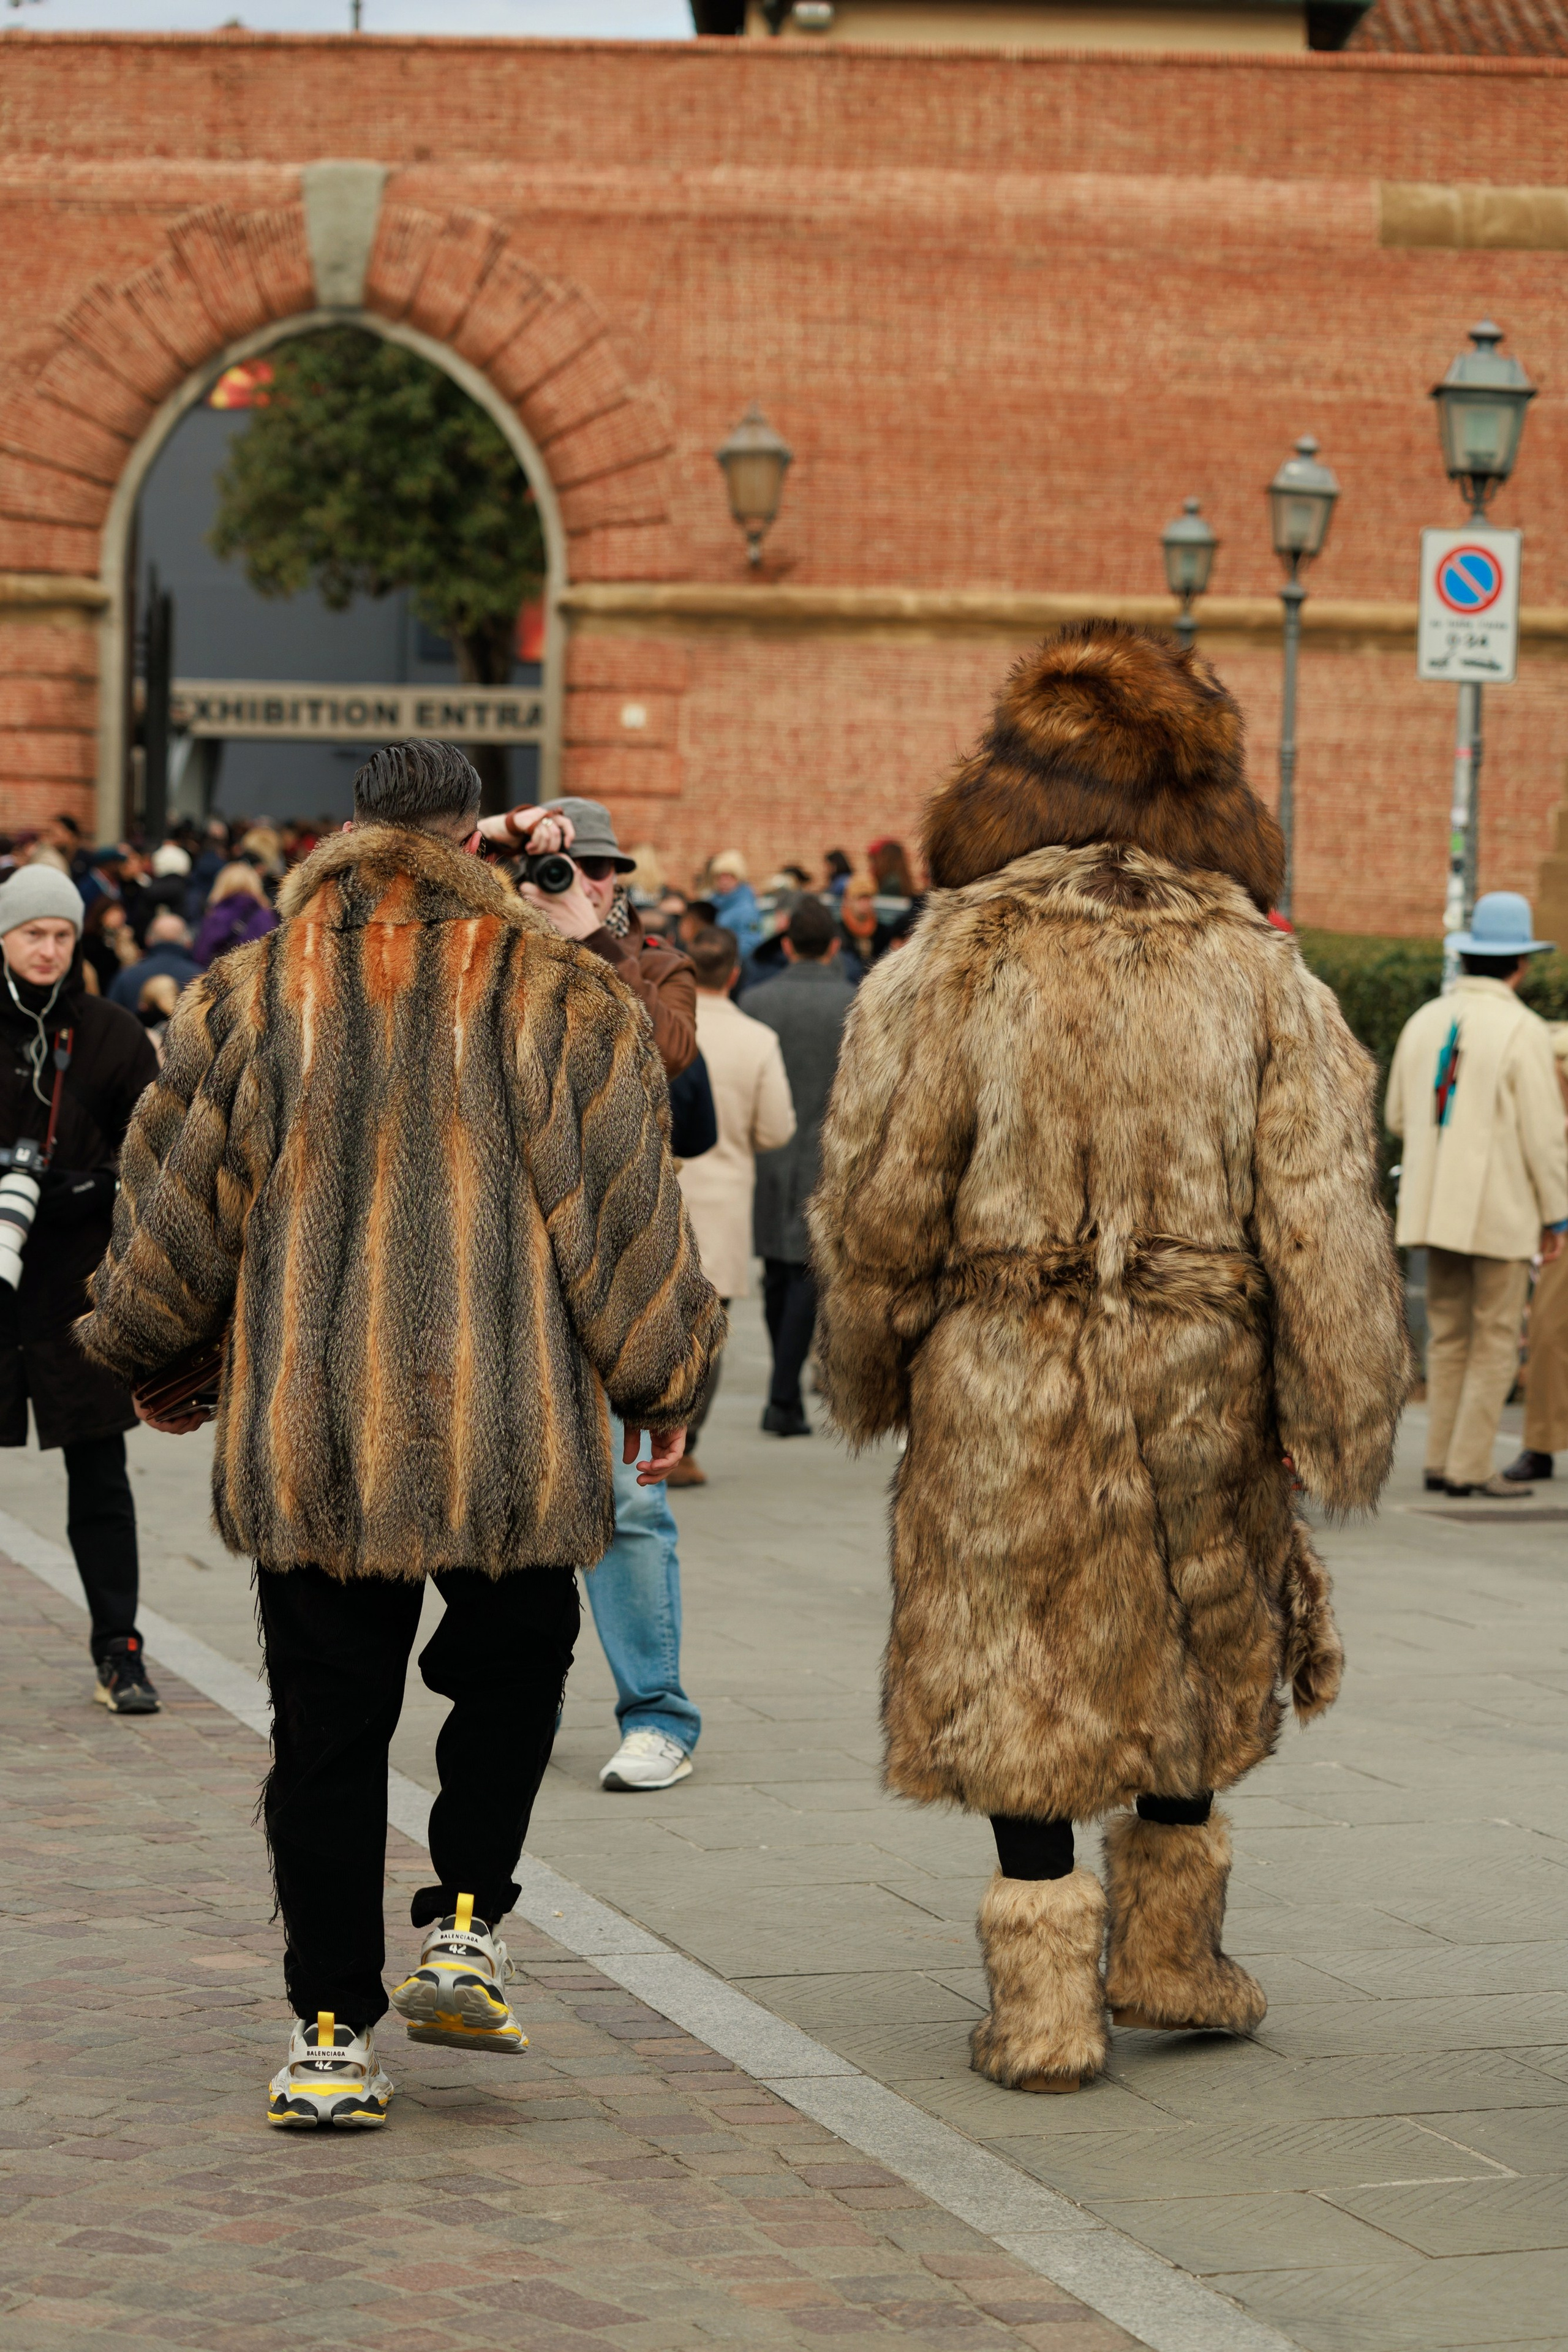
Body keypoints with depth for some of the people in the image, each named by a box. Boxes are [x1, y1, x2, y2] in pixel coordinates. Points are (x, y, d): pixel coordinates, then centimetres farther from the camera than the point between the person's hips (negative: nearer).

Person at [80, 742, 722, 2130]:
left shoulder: (253, 993, 3)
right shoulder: (561, 997, -3)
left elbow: (174, 1199, 8)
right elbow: (625, 1210, 0)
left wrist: (153, 1361, 26)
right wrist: (665, 1386, 14)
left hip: (305, 1431, 1)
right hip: (510, 1433, -1)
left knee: (327, 1726, 7)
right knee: (511, 1674, 22)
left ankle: (332, 2037, 6)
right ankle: (463, 1932, 9)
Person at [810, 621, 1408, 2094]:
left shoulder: (950, 965, -6)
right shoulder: (1257, 971, -1)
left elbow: (877, 1199, -4)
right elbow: (1318, 1210, -4)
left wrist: (866, 1378, 10)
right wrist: (1345, 1421, 0)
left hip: (1002, 1380, -2)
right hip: (1201, 1375, 2)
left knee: (1017, 1687, 8)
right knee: (1196, 1655, 22)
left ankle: (1044, 2008, 9)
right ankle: (1169, 1954, 31)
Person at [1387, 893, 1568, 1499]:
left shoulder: (1424, 1022, 5)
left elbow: (1399, 1118, 13)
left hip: (1435, 1202, 6)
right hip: (1500, 1209, -6)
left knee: (1449, 1335, 13)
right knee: (1496, 1341, 1)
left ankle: (1441, 1461, 13)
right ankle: (1470, 1468, -1)